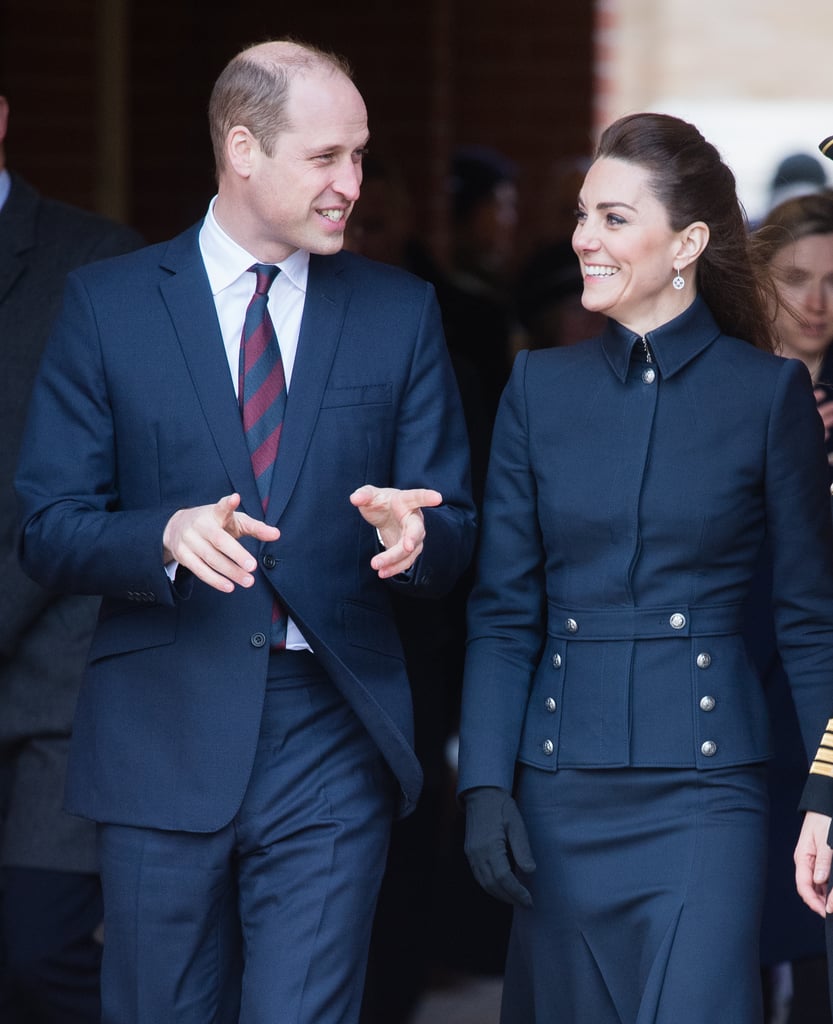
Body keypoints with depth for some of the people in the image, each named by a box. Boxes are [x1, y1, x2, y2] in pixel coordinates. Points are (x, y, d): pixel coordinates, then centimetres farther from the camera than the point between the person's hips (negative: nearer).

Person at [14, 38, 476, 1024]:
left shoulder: (400, 313, 8)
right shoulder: (106, 304, 2)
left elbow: (453, 537, 7)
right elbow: (48, 531, -1)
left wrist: (411, 533, -17)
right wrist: (168, 535, -20)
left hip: (332, 745, 0)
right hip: (162, 739, 0)